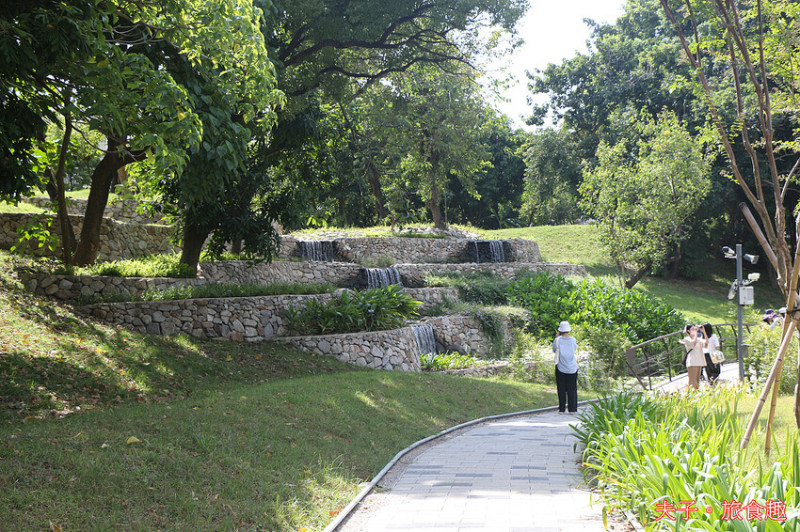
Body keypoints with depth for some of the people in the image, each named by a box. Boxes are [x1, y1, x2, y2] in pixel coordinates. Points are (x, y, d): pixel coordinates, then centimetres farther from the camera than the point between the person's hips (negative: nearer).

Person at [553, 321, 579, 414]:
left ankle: (561, 409, 5)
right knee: (572, 389, 8)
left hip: (561, 368, -1)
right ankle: (572, 409, 6)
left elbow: (554, 350, 8)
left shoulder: (558, 340, -8)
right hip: (572, 368, 1)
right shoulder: (573, 340, -3)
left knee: (561, 389, 6)